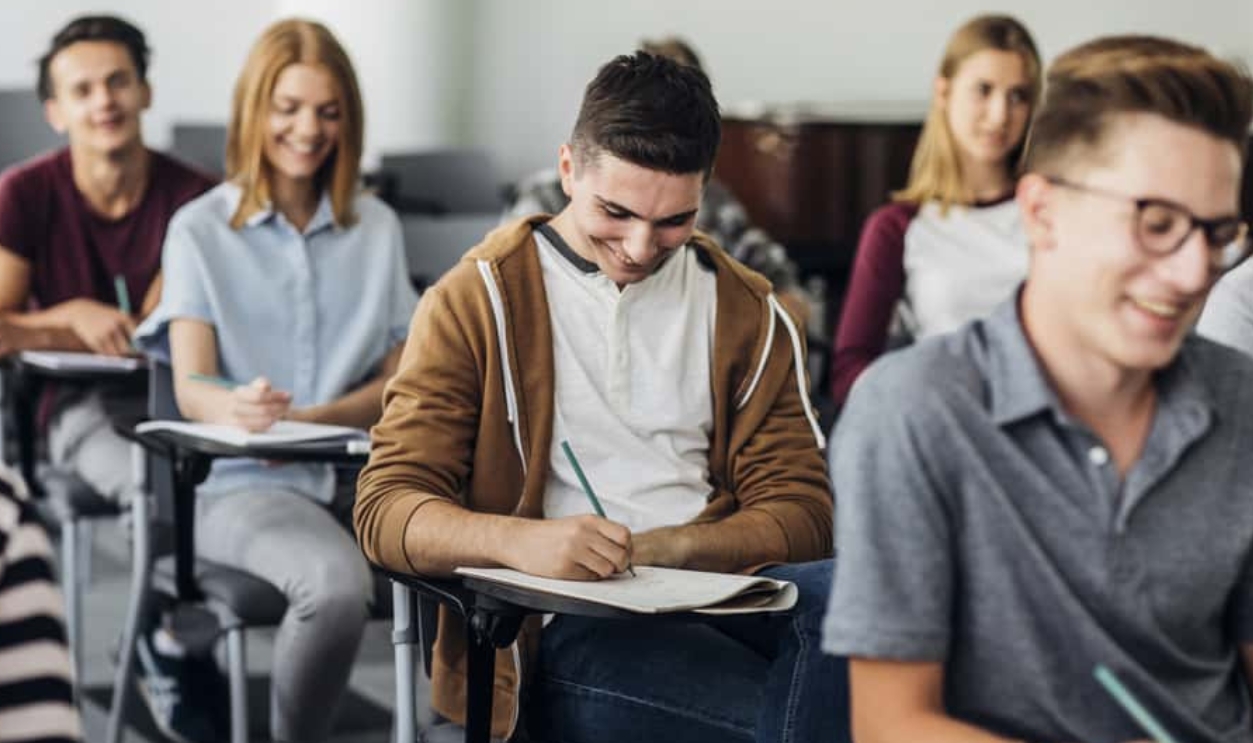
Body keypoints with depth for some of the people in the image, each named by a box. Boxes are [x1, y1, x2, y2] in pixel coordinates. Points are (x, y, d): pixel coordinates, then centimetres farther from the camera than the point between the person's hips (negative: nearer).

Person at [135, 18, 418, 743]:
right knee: (337, 583, -36)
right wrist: (236, 407, -30)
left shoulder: (378, 228, 14)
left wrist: (308, 420, -10)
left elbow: (397, 381, 10)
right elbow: (191, 385, -5)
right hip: (245, 483, -2)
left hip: (359, 473, 3)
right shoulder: (199, 230, 6)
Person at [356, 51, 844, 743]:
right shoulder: (478, 301, 6)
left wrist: (672, 546, -12)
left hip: (716, 593, 4)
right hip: (563, 631, -4)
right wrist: (519, 541, -24)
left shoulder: (747, 313, 15)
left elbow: (801, 515, 9)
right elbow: (387, 510, -2)